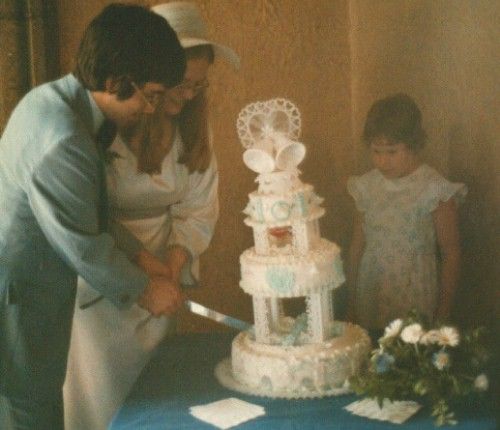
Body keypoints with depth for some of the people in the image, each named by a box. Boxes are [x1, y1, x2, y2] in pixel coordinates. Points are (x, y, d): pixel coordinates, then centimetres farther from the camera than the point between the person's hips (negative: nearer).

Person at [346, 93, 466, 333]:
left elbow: (451, 253, -4)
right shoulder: (366, 187, 2)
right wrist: (351, 303, 11)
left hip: (415, 302, -3)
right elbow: (357, 246, 9)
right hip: (370, 296, 4)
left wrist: (444, 312, -2)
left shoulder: (434, 190, -10)